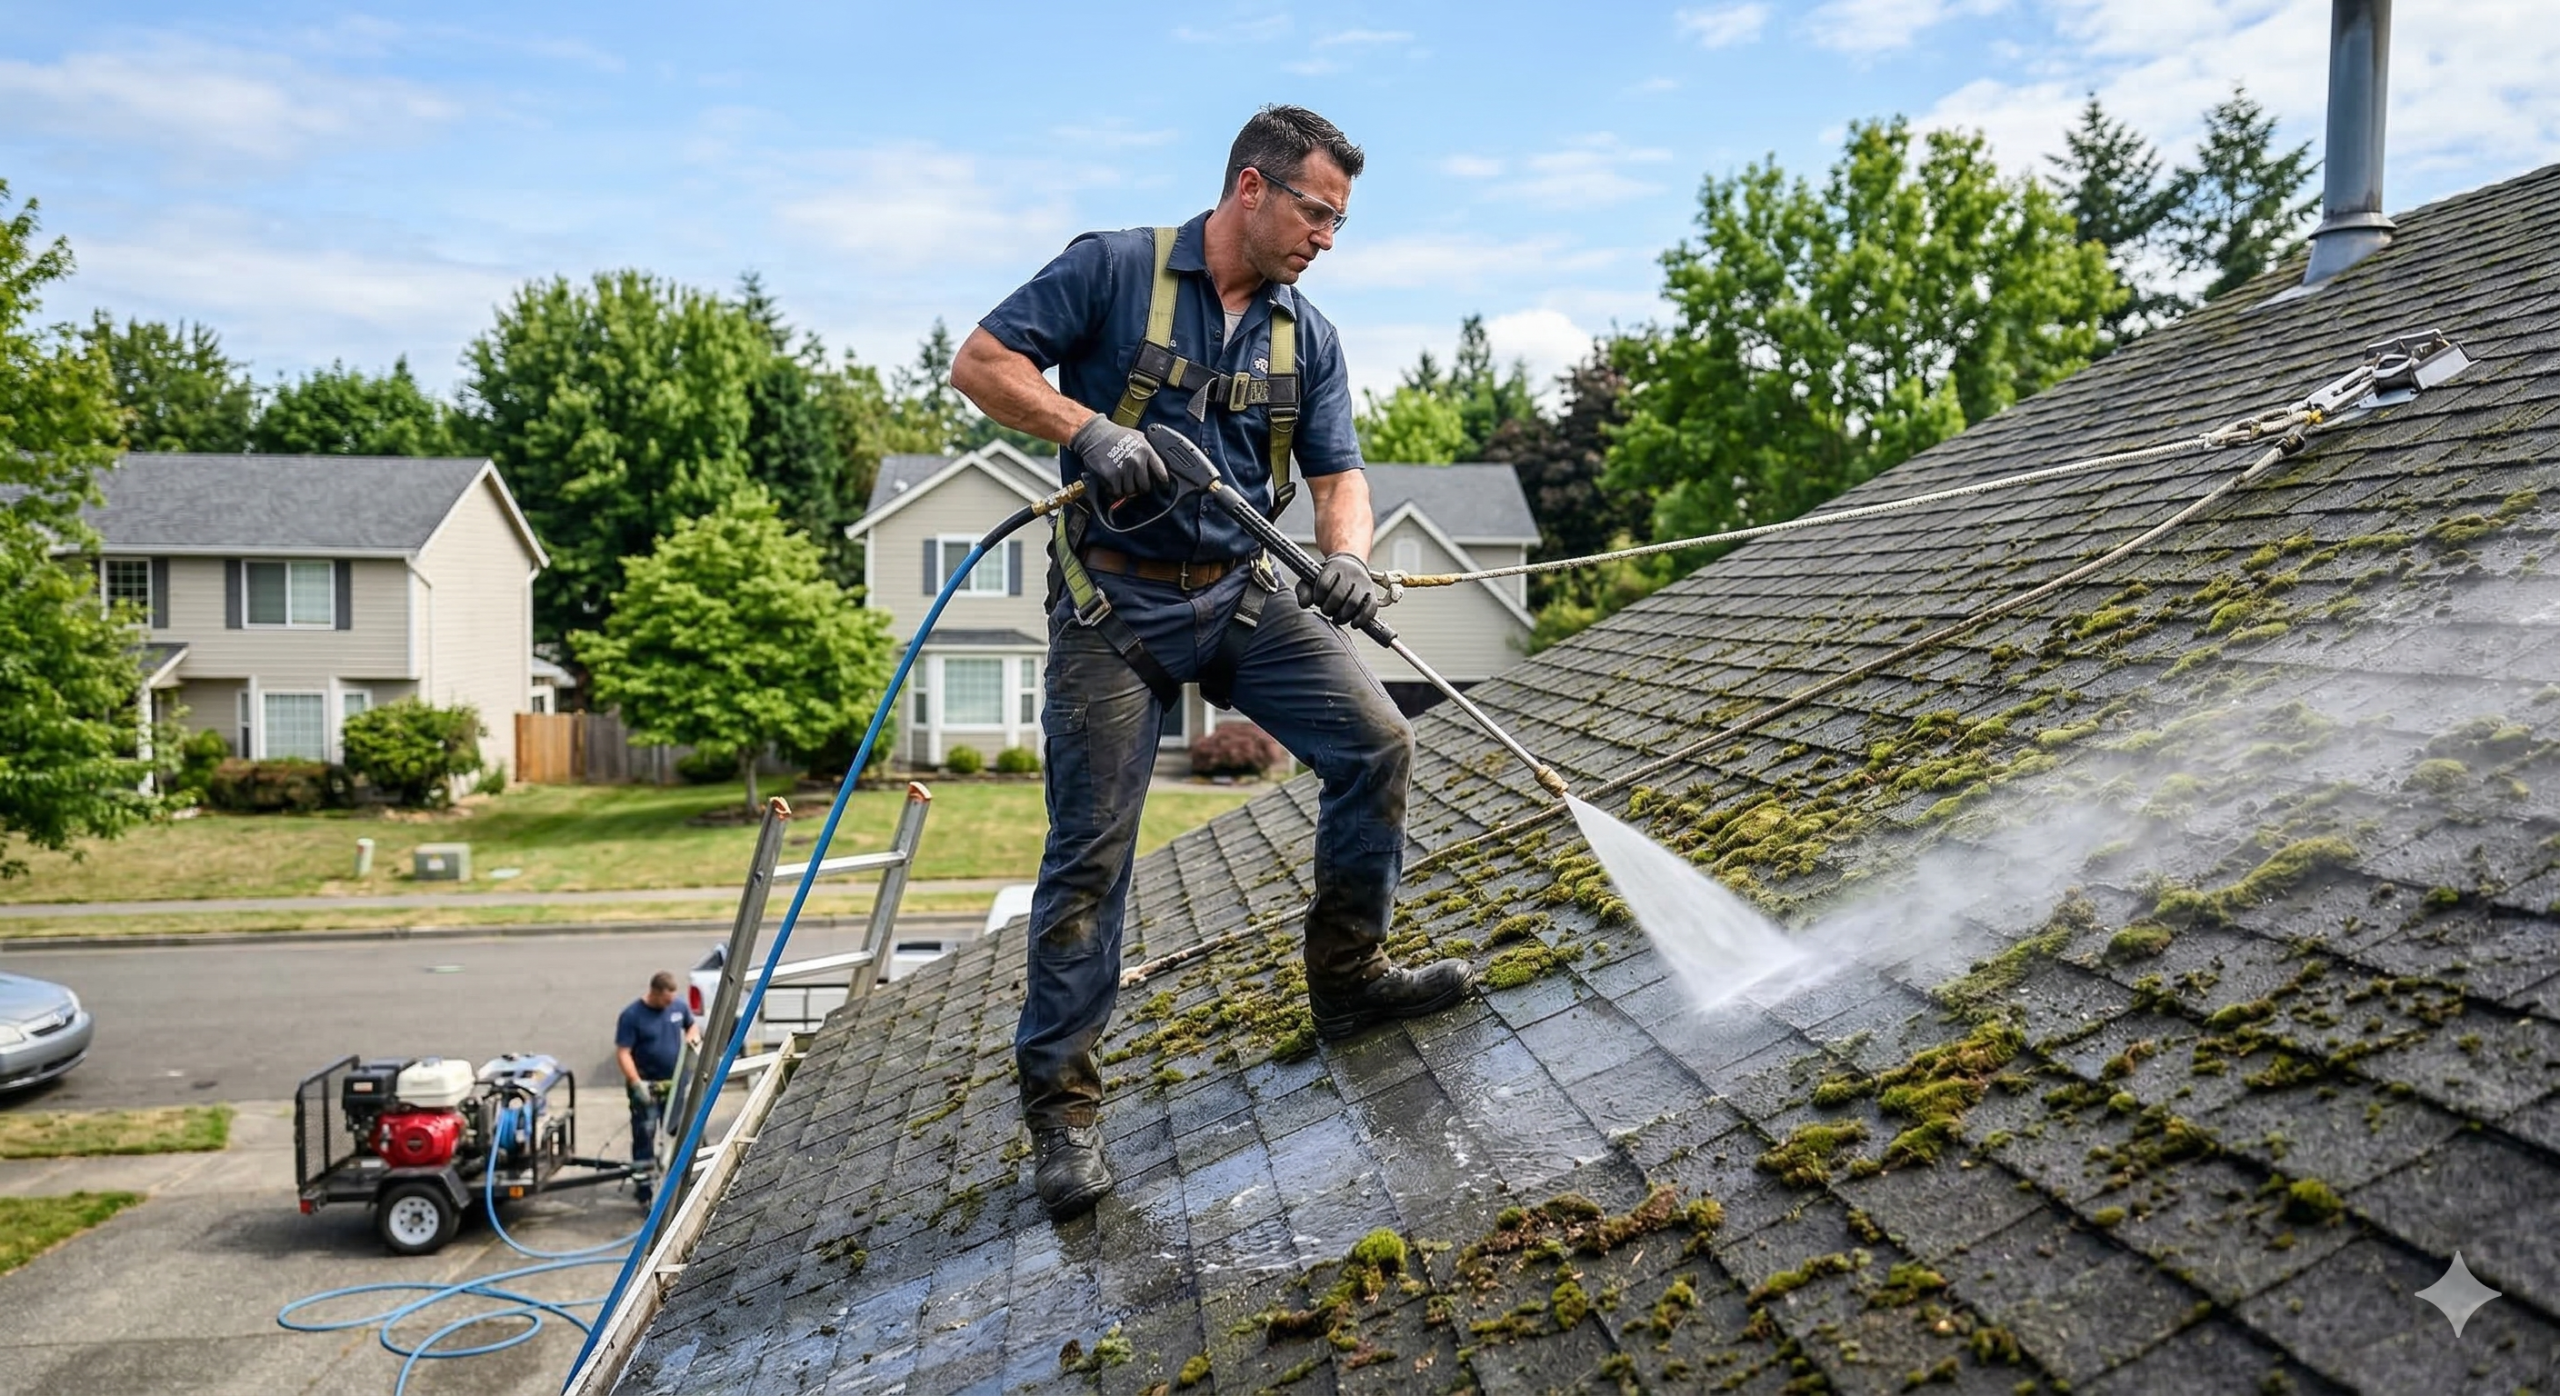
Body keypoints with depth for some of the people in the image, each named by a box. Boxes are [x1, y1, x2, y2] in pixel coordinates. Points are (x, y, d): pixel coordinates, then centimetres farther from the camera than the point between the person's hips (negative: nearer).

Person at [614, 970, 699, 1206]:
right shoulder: (632, 1015, -15)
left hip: (675, 1082, 6)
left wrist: (693, 1037, -4)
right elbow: (623, 1053, -17)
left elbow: (692, 1025, 20)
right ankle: (644, 1189, 3)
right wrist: (636, 1083, -25)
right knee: (644, 1135, -2)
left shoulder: (678, 1007, 0)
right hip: (646, 1085, -6)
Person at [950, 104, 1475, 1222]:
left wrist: (1348, 555, -18)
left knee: (1375, 743, -8)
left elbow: (1337, 474, 4)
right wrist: (1086, 426, -22)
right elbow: (979, 361, -6)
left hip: (1241, 594, 5)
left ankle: (1346, 981, 11)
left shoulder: (1306, 335, 9)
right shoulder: (1114, 269, -5)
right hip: (1113, 604, -5)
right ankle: (1061, 1107, 8)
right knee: (1089, 855, -4)